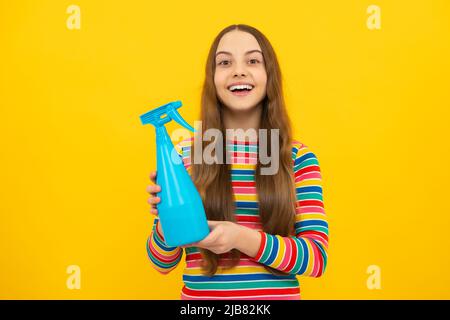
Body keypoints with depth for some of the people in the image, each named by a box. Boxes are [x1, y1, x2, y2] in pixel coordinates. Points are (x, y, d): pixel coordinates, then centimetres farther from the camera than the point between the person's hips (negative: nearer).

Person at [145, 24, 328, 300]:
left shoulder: (299, 158, -7)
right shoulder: (183, 155, -8)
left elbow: (317, 258, -11)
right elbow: (163, 263, -1)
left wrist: (243, 238, -25)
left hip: (279, 295, 0)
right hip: (200, 295, 0)